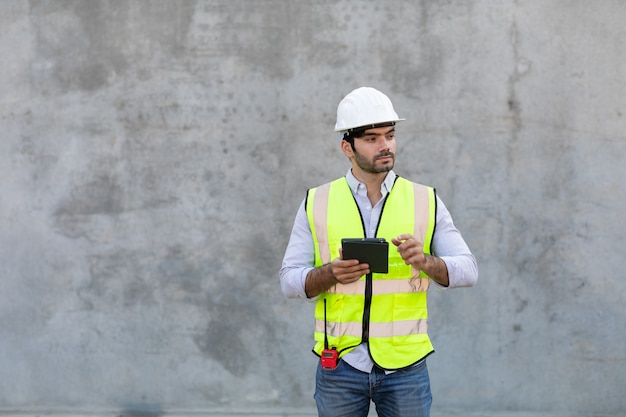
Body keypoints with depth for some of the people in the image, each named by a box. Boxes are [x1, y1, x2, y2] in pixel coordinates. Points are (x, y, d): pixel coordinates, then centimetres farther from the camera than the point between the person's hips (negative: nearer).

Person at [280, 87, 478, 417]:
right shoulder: (316, 203, 4)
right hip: (340, 366, 0)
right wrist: (331, 273, -19)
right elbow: (290, 280, 1)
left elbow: (467, 270, 0)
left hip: (405, 366, 0)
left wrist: (425, 262, -20)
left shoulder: (426, 201, 5)